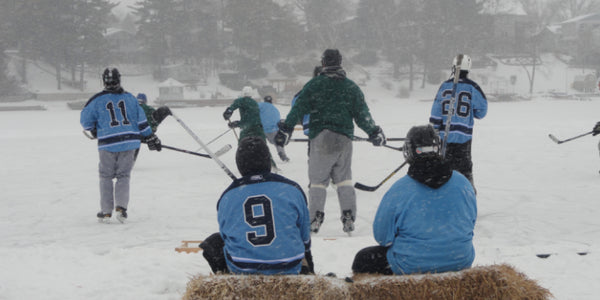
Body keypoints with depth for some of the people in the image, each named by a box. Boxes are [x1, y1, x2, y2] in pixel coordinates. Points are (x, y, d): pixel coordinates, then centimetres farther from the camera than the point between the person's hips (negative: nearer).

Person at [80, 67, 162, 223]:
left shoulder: (97, 100, -2)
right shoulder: (130, 98, 5)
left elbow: (85, 120, 4)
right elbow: (141, 120, 7)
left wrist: (95, 131, 24)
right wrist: (150, 138, 15)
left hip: (108, 143, -2)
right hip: (129, 142, 2)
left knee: (106, 177, 12)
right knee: (123, 175, 13)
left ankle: (106, 212, 10)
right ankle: (121, 206, -4)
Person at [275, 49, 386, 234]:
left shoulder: (313, 85, 0)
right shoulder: (351, 87, 7)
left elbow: (298, 108, -6)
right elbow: (362, 114, 8)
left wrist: (286, 129, -5)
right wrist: (374, 132, 19)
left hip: (320, 138, -2)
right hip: (344, 138, 2)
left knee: (317, 180, 4)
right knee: (344, 178, 11)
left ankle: (314, 219, -4)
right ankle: (348, 217, 5)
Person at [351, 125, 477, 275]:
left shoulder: (399, 189, -15)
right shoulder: (463, 182, -4)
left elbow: (382, 236, -7)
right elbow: (471, 222, 11)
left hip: (411, 266, -4)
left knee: (363, 259, 18)